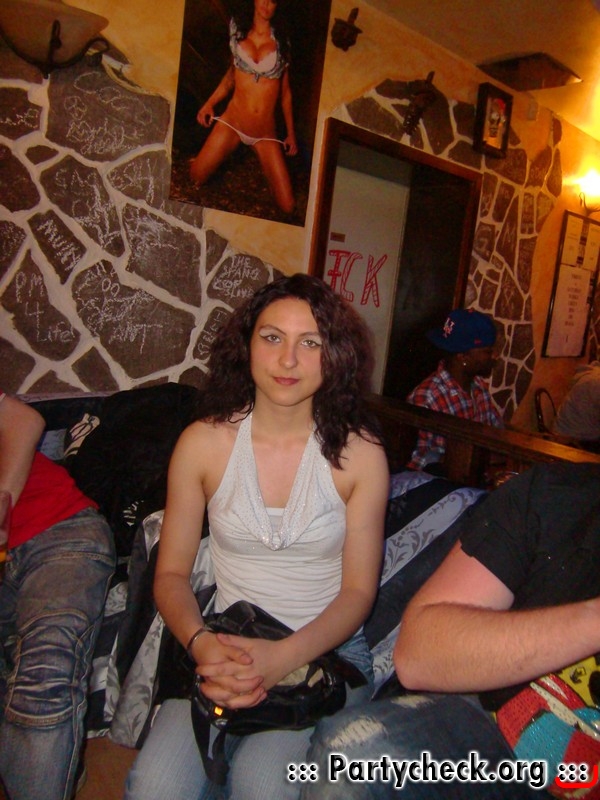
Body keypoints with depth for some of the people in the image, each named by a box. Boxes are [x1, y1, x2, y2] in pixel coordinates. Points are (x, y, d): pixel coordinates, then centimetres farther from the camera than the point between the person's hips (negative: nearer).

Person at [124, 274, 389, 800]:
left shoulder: (359, 454, -7)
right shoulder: (204, 442, -3)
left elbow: (359, 589, -4)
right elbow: (171, 572, 2)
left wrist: (281, 659, -19)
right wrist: (200, 643, -18)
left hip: (328, 652, 0)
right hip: (226, 649, 1)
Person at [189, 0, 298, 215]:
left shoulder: (281, 41, 5)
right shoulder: (238, 28, 7)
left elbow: (285, 91, 10)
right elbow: (231, 74, 14)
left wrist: (291, 133, 10)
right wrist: (210, 103, 1)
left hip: (266, 133, 0)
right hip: (232, 123, 1)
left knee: (288, 206, -8)